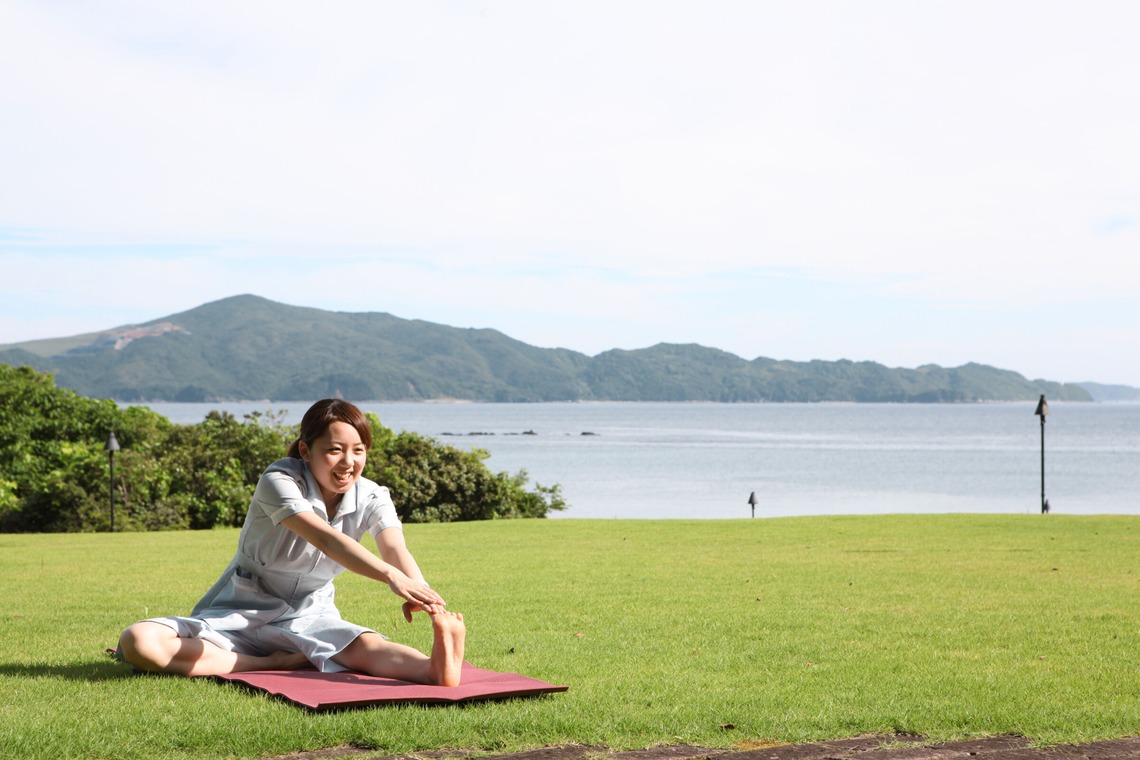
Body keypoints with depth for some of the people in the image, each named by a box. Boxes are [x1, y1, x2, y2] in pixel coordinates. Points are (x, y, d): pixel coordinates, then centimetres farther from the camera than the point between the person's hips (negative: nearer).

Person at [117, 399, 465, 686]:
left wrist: (425, 597, -51)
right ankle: (275, 663, -29)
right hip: (240, 615, -2)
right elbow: (325, 538, -38)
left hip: (309, 617, 2)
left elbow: (396, 551, -26)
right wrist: (392, 577, -54)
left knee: (365, 647, -33)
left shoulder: (371, 498, -6)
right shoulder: (280, 481, -19)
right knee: (138, 641, -28)